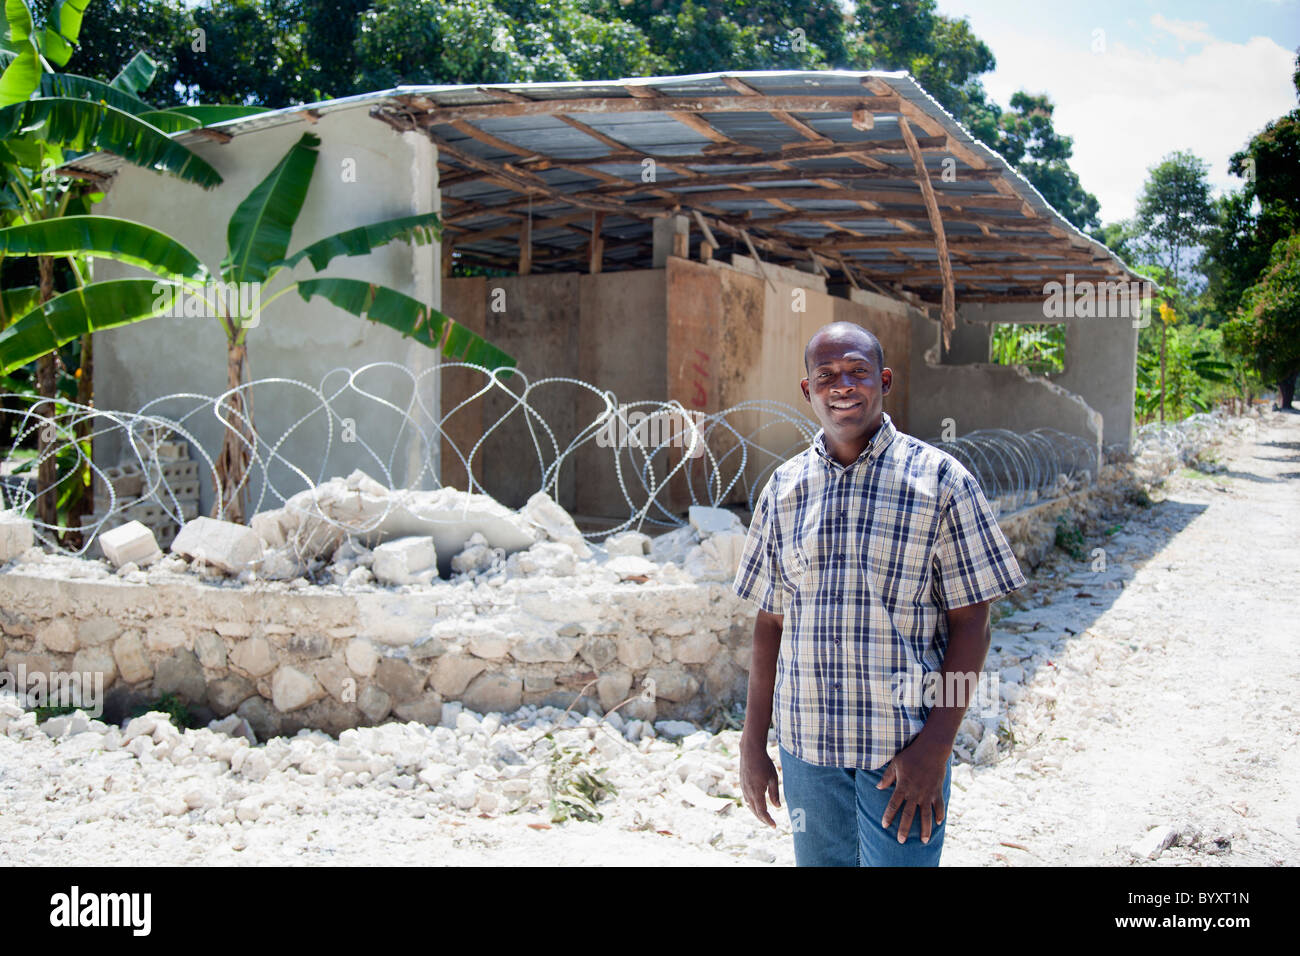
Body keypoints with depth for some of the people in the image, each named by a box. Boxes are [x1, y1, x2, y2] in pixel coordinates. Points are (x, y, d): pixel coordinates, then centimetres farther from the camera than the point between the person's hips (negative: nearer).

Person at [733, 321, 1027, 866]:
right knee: (819, 861, 14)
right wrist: (753, 744, 7)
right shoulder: (784, 488, 6)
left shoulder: (939, 480, -5)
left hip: (905, 745, -3)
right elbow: (770, 624, 9)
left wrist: (937, 745, -14)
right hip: (807, 744, 3)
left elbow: (970, 622, -6)